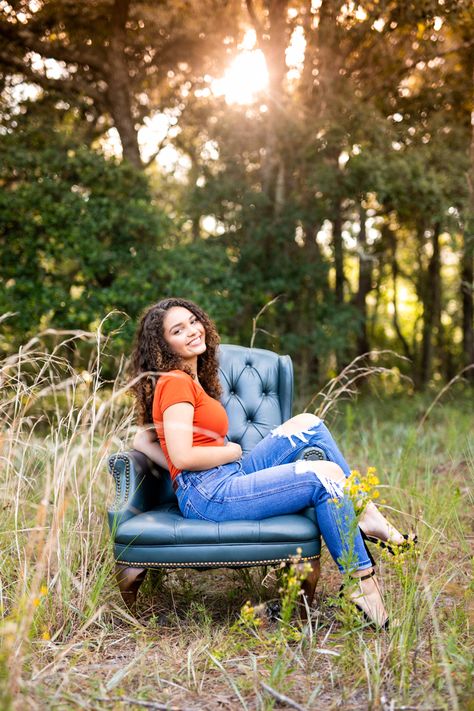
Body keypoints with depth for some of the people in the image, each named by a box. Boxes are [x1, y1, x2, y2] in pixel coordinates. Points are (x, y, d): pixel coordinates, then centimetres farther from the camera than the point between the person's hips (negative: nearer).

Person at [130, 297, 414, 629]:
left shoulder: (190, 380, 18)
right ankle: (363, 583, -8)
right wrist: (232, 451, -5)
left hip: (230, 478, 10)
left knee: (307, 423, 9)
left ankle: (366, 516, 6)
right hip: (208, 495, -10)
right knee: (327, 476, -16)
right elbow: (181, 456, -21)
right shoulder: (175, 381, -11)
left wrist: (191, 469, 5)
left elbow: (143, 440, 17)